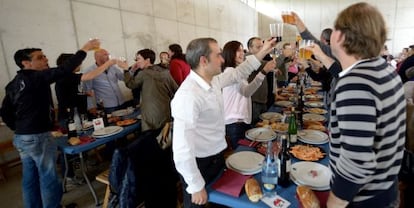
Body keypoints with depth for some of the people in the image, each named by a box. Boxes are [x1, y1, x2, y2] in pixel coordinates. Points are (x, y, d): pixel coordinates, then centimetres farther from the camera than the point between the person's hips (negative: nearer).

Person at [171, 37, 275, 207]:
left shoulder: (213, 80, -3)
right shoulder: (188, 95, -30)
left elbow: (237, 74, 17)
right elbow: (182, 150, -30)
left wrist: (262, 52, 12)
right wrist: (197, 187, -21)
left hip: (217, 156, 8)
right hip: (198, 164, -8)